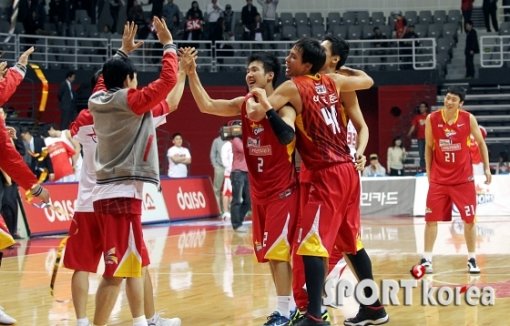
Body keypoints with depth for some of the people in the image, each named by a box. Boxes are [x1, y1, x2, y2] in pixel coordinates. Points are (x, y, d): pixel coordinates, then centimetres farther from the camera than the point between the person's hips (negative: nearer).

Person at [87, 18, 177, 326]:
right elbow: (168, 80, -9)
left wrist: (123, 51, 39)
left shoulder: (99, 100, 10)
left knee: (135, 261, 20)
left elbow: (106, 79, 33)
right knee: (117, 270, -11)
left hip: (109, 191, 9)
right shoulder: (132, 101, -10)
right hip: (122, 193, -9)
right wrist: (168, 44, 3)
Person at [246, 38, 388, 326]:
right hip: (348, 170, 8)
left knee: (311, 243, -9)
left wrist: (253, 99, 8)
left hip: (327, 175, -8)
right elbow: (368, 81, 28)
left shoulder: (292, 87, -7)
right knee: (350, 242, 19)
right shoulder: (332, 81, 12)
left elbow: (256, 114, -13)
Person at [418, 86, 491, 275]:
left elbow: (480, 143, 4)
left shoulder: (468, 119, -8)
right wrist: (428, 172, 3)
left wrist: (486, 168, 1)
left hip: (463, 178, 0)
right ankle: (426, 259, 7)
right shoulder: (432, 119, -7)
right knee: (431, 218, -1)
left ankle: (472, 259, 12)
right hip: (439, 179, 0)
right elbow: (429, 147, 4)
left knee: (469, 219, 2)